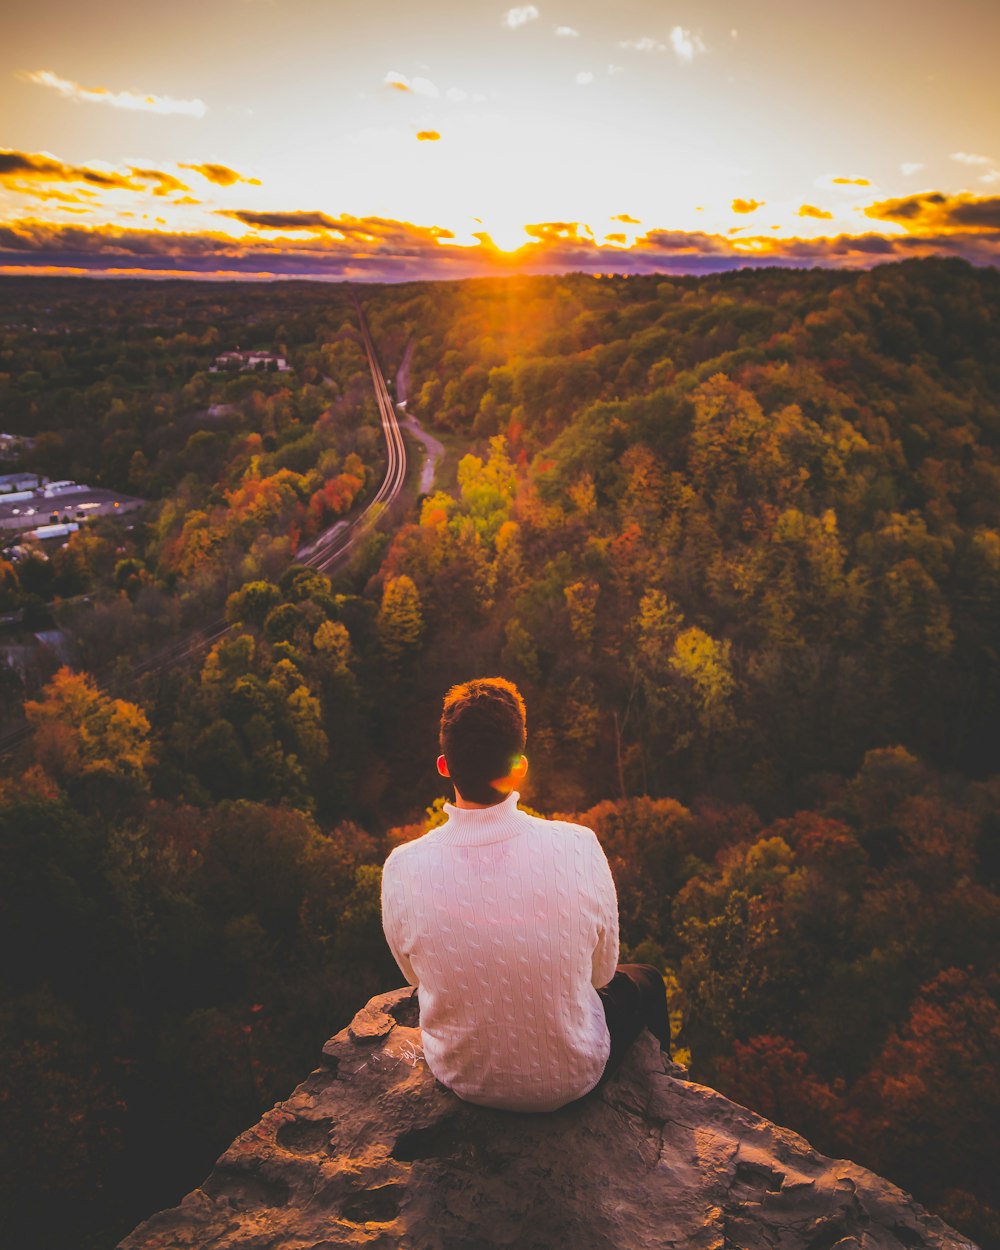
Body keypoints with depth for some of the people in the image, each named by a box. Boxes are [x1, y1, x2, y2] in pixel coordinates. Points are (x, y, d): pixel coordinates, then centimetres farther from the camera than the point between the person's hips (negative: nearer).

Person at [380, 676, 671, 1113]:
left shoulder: (402, 869, -25)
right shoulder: (578, 848, -29)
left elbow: (416, 977, -5)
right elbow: (601, 971, -11)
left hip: (463, 1080, 2)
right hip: (570, 1081, -2)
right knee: (645, 981, 29)